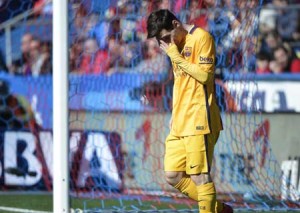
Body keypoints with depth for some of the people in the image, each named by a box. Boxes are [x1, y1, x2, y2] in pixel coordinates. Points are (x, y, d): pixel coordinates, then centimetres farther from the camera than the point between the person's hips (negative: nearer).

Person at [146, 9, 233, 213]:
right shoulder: (176, 44, 18)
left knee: (200, 176, -10)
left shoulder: (201, 38, -8)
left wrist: (175, 56, -14)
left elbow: (204, 75, -17)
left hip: (199, 120, -9)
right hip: (179, 123, 9)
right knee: (173, 176, 5)